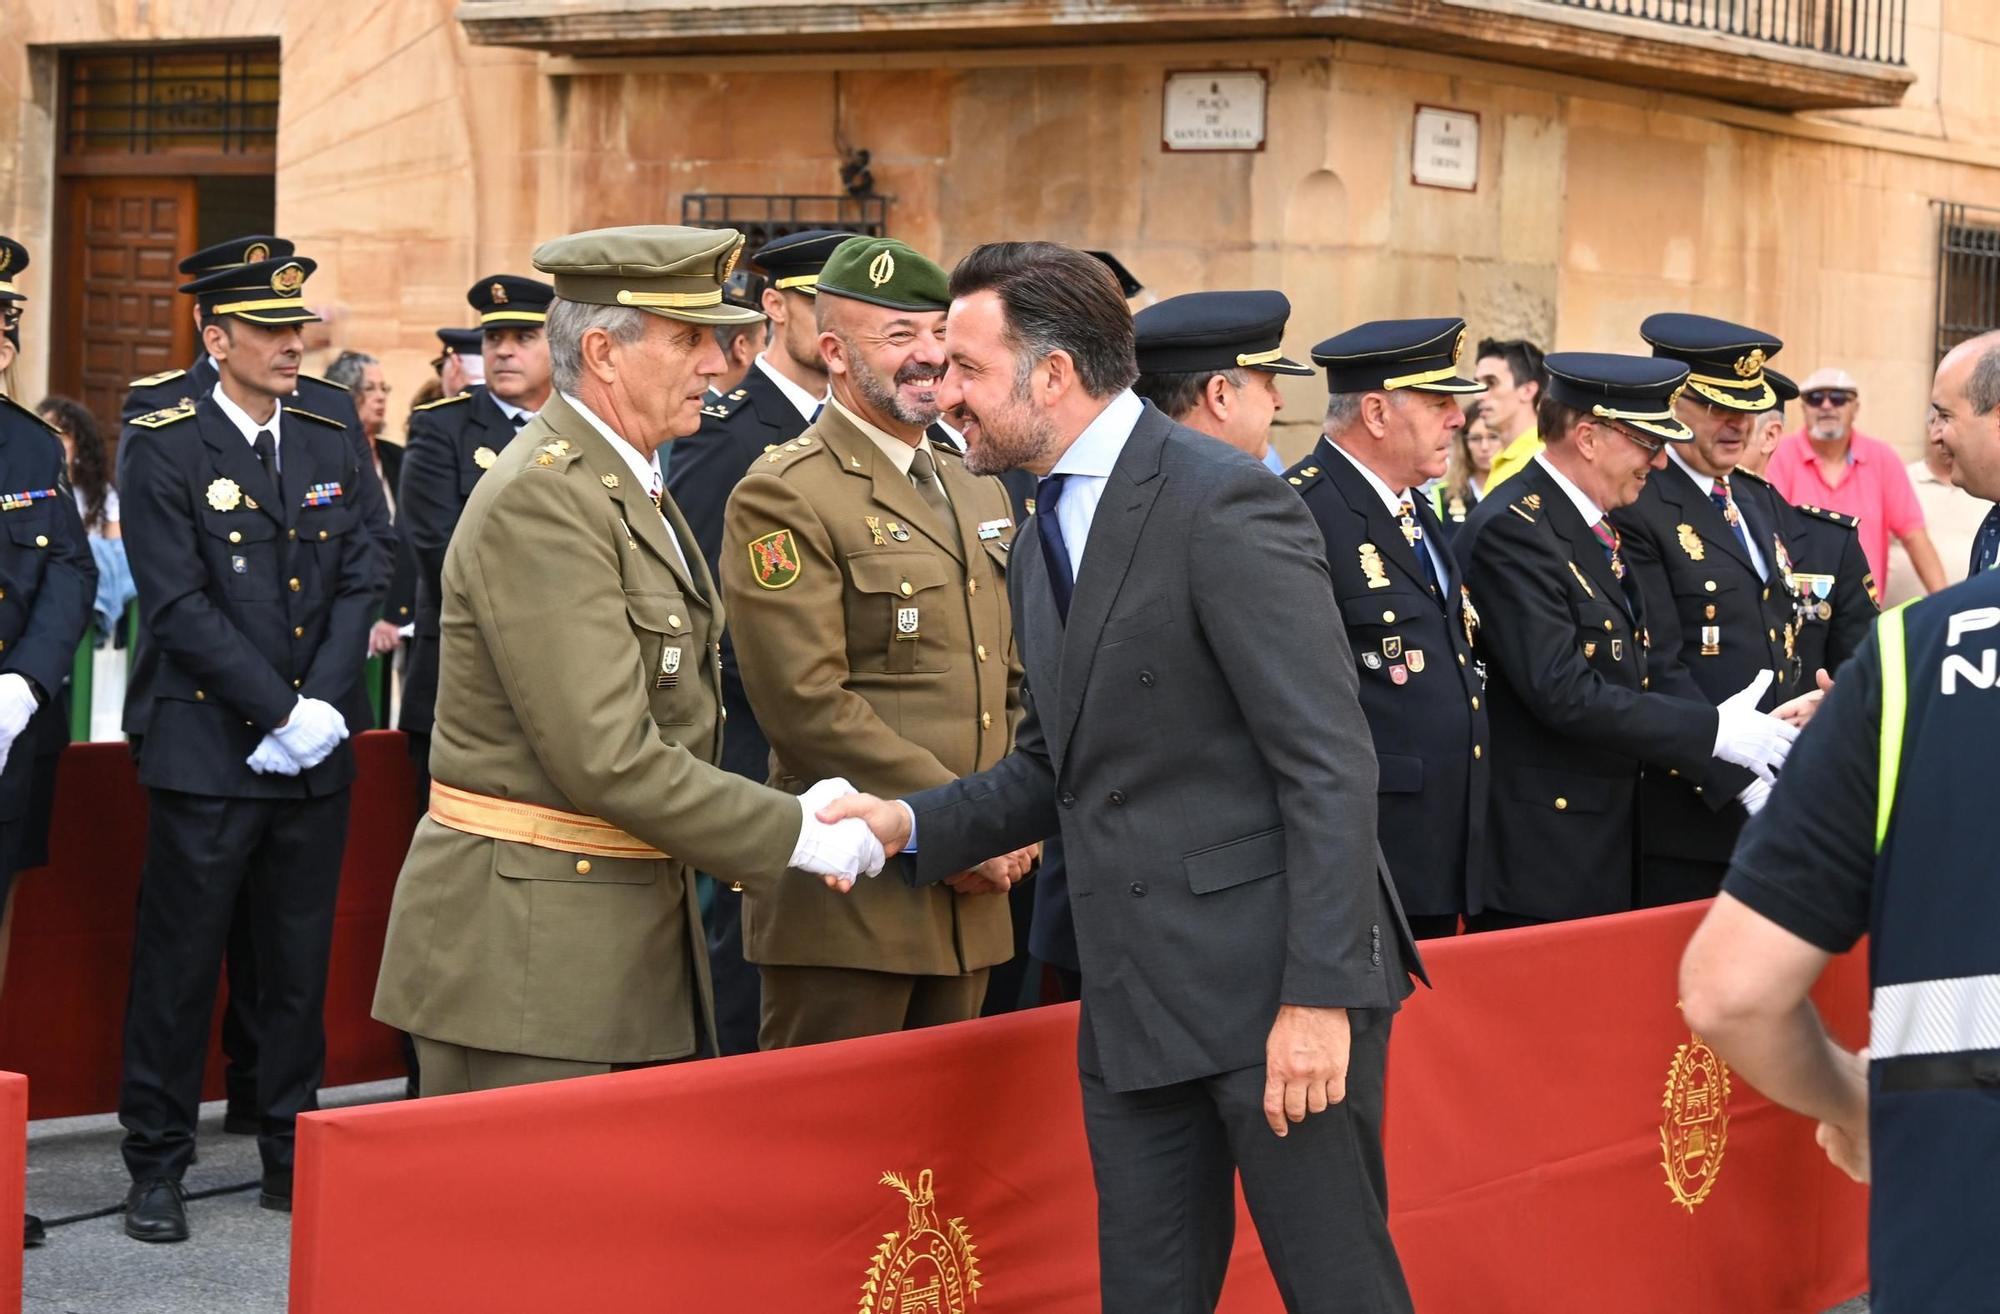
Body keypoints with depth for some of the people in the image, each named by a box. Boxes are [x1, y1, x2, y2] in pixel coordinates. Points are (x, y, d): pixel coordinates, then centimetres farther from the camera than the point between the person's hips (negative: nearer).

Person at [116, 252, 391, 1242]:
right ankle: (157, 1166, 11)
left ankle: (292, 1155, 20)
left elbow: (361, 584, 5)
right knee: (179, 964, 1)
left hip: (315, 754, 5)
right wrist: (280, 713, -15)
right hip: (206, 751, -4)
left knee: (300, 965, 10)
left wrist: (325, 706, -9)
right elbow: (181, 606, -12)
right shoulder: (165, 451, -5)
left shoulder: (332, 449, 11)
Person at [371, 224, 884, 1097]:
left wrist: (786, 814, 2)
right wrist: (793, 836, -17)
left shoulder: (628, 485, 16)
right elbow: (606, 758, -23)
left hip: (630, 942, 10)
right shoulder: (539, 500, -17)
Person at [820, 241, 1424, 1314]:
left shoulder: (1225, 506, -13)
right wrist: (916, 823, 7)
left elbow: (1328, 764, -17)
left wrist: (1319, 993, -22)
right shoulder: (1047, 540, 15)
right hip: (1137, 1002, 8)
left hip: (1276, 983, -8)